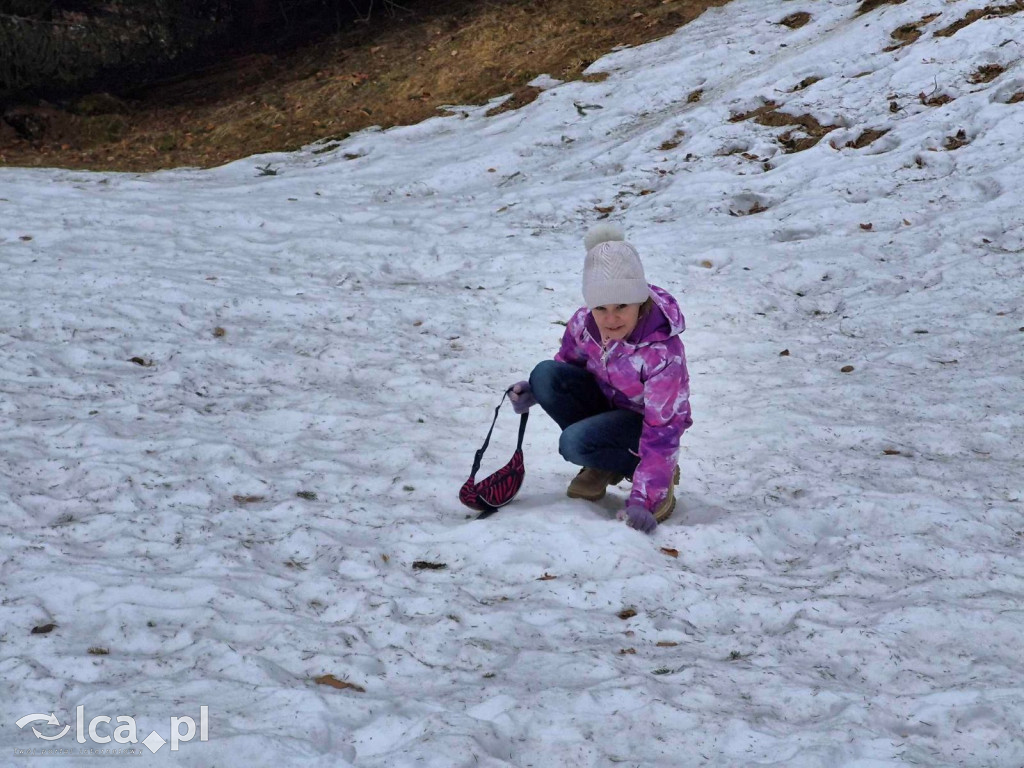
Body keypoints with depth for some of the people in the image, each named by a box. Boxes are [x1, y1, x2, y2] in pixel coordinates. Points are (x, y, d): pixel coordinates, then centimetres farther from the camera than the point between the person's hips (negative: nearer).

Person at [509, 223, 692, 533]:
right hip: (605, 401, 6)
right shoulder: (584, 323, -17)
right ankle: (601, 466, -2)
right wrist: (533, 393, -15)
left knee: (575, 442, -33)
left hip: (642, 419, -6)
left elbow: (662, 429, -32)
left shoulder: (663, 351, -34)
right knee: (545, 375, -21)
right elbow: (566, 365, 6)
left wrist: (642, 500, -37)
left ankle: (659, 476, -5)